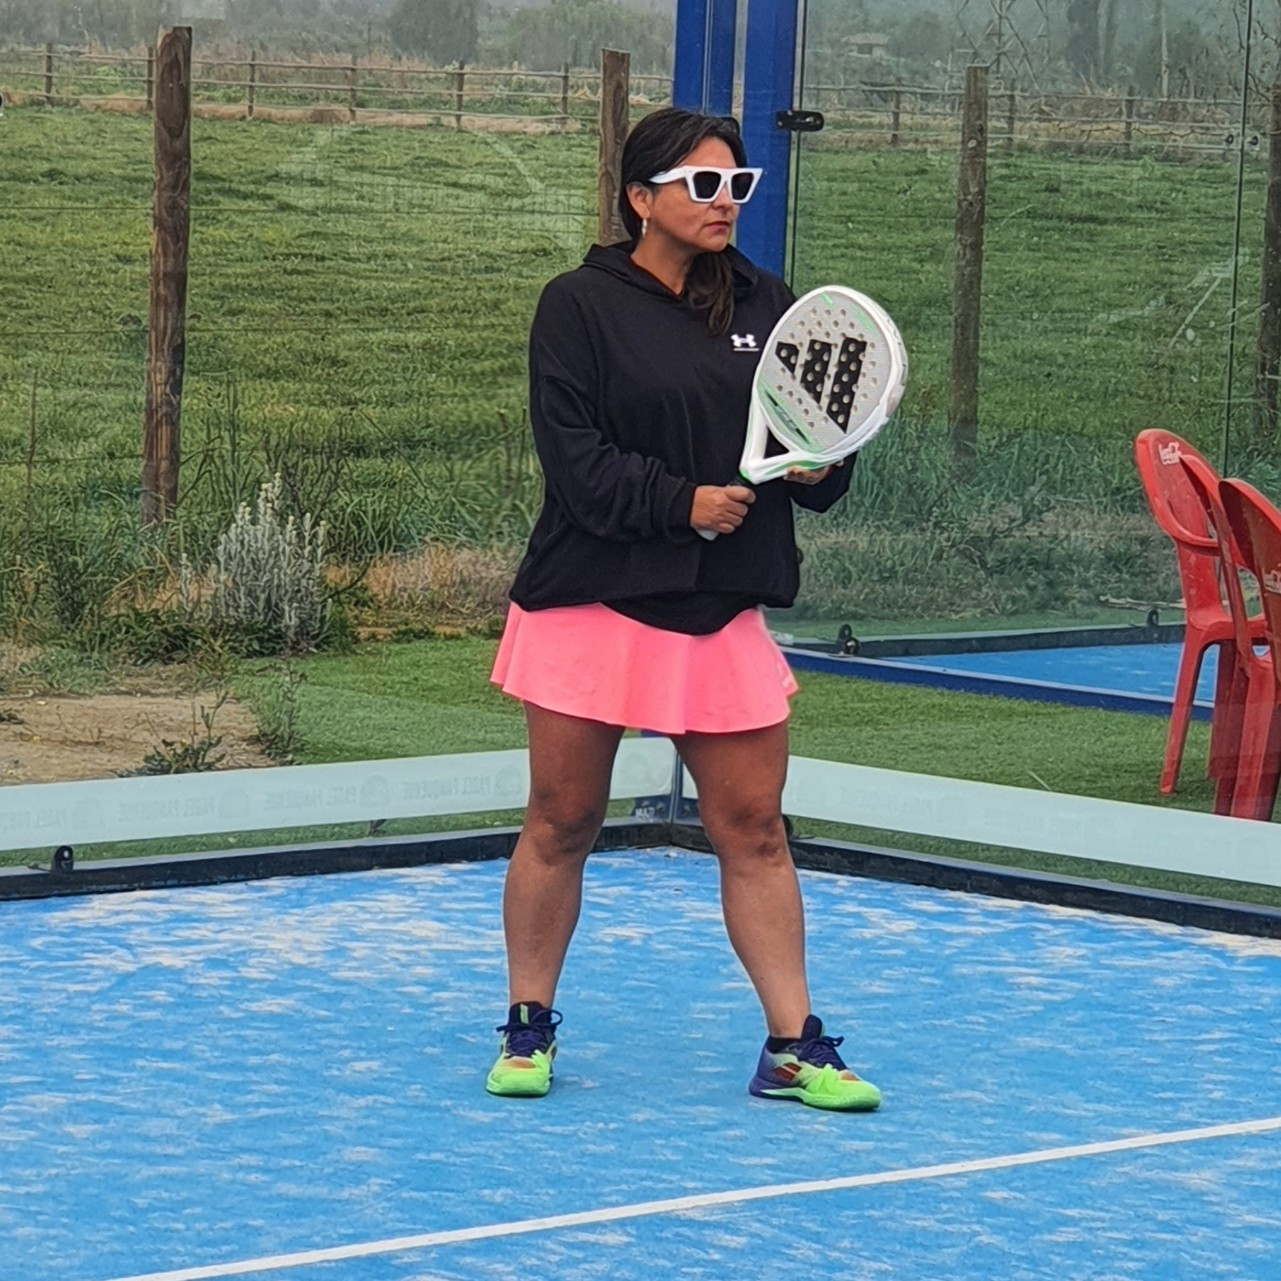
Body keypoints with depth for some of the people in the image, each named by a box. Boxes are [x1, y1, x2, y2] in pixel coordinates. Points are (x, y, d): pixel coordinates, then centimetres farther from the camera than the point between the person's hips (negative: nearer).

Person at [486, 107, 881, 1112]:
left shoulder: (769, 310, 9)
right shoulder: (581, 307, -4)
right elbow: (574, 455, -12)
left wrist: (818, 465, -10)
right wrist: (681, 502, -21)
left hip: (722, 614, 4)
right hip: (591, 605, -3)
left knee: (755, 830, 3)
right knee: (562, 825, 5)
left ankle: (794, 1048, 8)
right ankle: (528, 1029, 20)